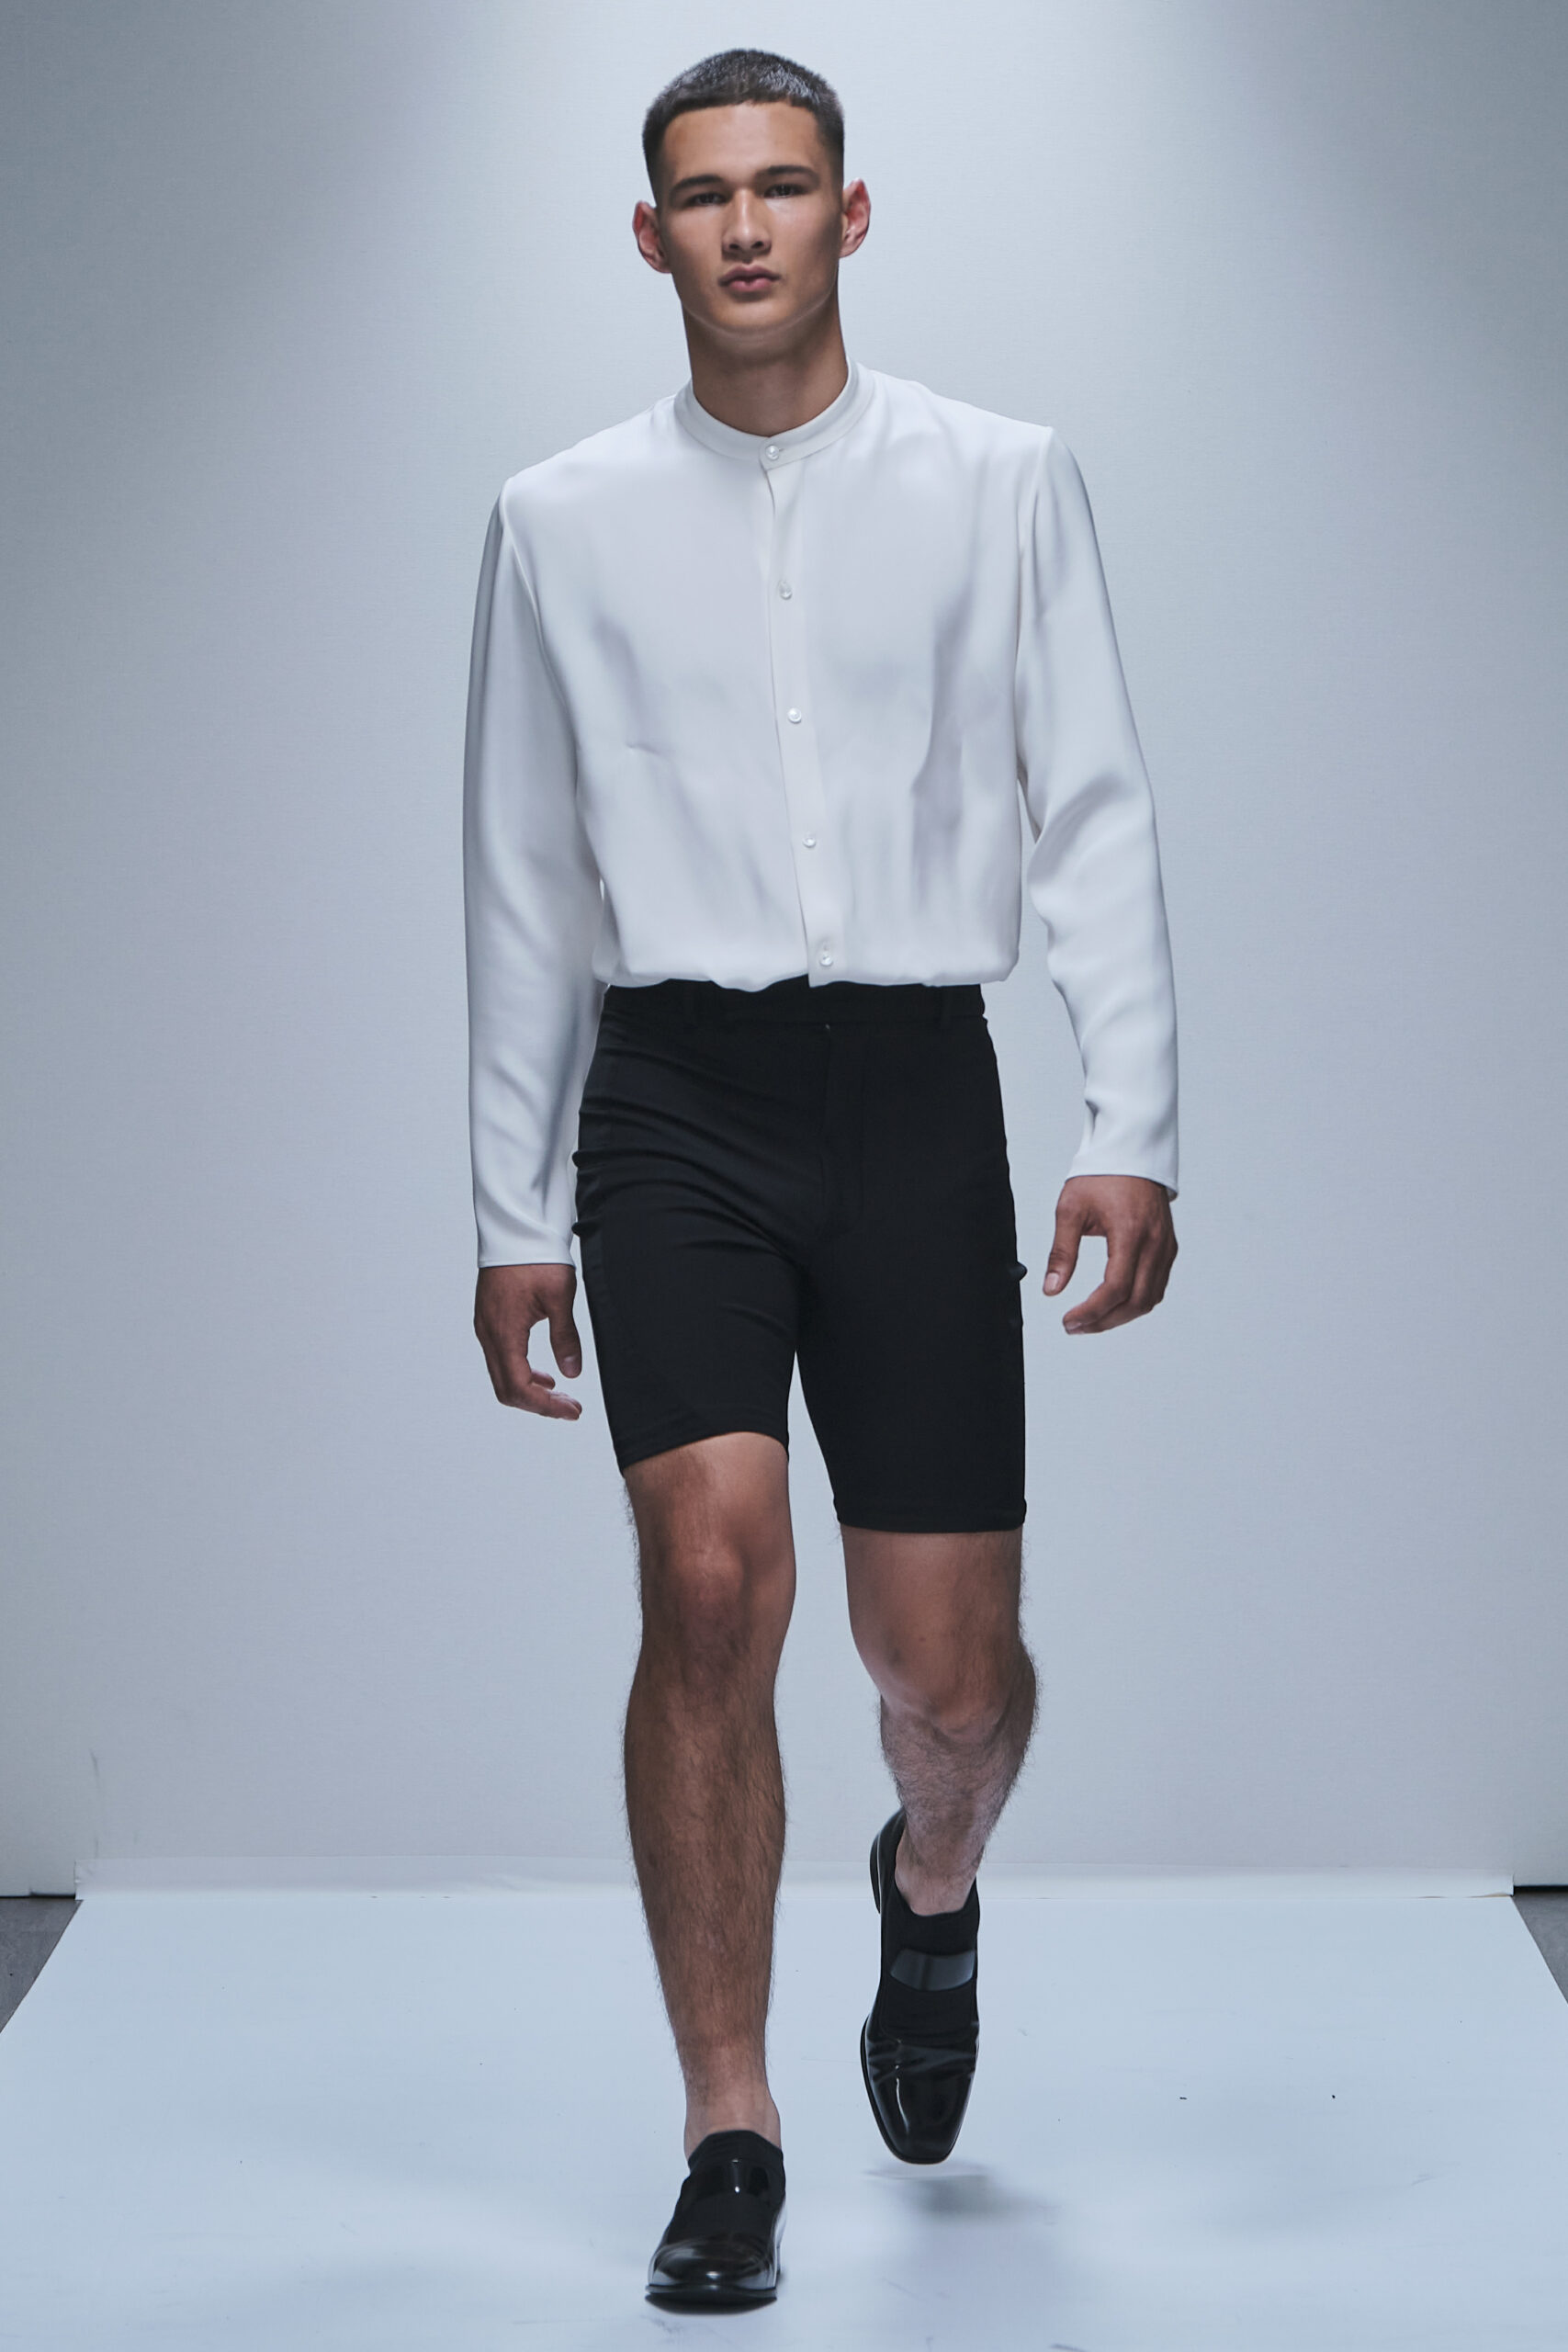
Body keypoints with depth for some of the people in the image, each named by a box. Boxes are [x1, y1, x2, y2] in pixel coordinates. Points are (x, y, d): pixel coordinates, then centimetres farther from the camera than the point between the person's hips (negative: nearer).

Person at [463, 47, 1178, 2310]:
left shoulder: (1004, 483, 6)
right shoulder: (562, 516, 8)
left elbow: (1095, 814, 3)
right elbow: (524, 881, 12)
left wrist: (1132, 1130, -7)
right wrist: (512, 1215, 10)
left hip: (915, 1091, 0)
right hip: (674, 1099, 0)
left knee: (949, 1666, 2)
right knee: (712, 1575, -17)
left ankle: (933, 1884, 39)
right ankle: (729, 2144, -6)